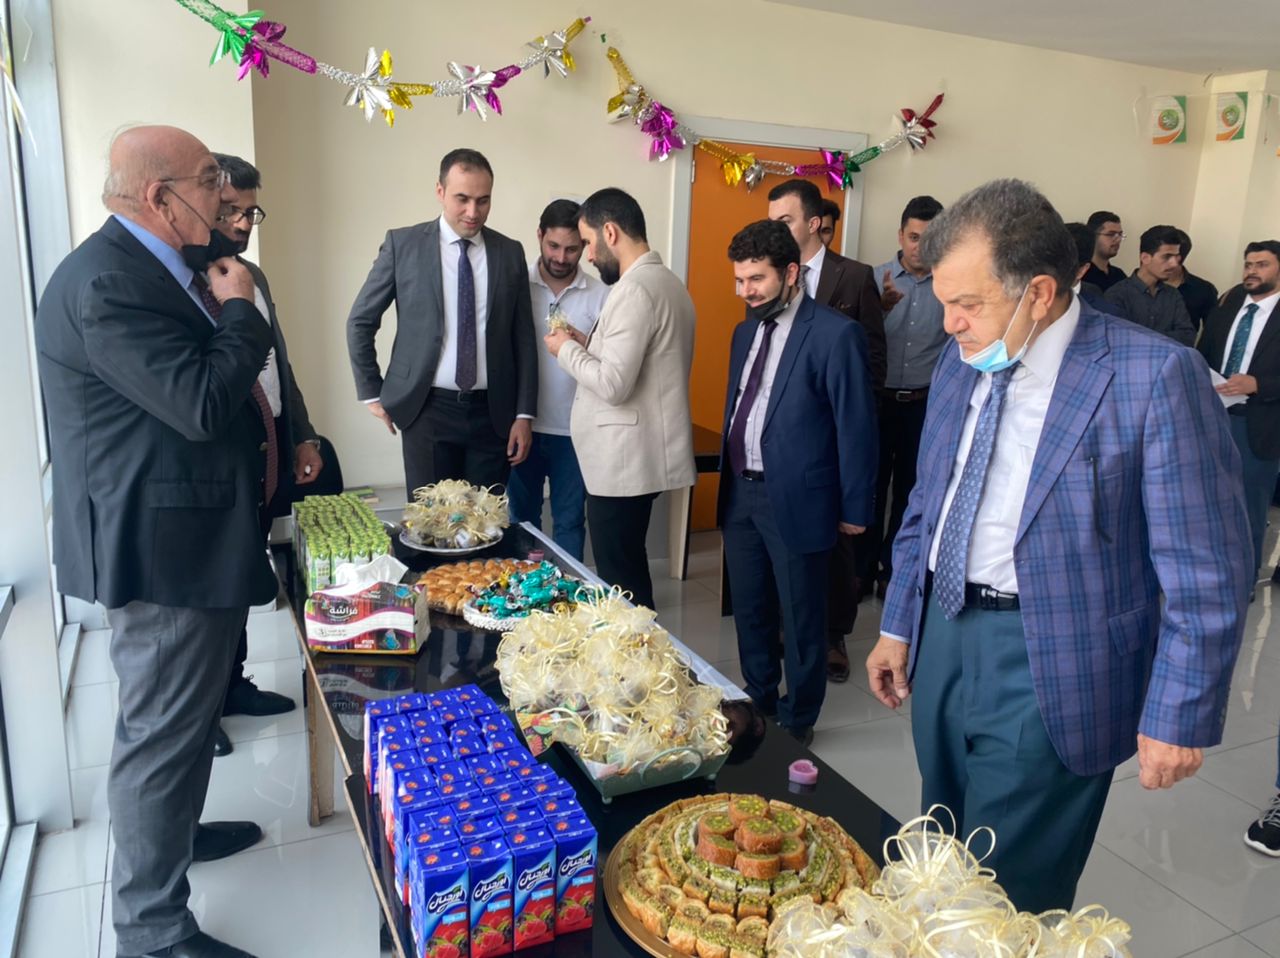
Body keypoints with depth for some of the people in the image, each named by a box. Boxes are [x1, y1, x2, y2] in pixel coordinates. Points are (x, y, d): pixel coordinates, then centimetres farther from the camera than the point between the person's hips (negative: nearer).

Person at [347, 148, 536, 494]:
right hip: (426, 409, -1)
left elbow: (524, 338, 7)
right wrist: (372, 394, 5)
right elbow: (360, 322, 6)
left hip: (492, 412, 2)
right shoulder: (403, 244, 0)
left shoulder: (510, 252, 6)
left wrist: (524, 414, 2)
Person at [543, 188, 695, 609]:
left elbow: (613, 384, -25)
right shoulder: (665, 280, 14)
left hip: (624, 462, -10)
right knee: (630, 575, 17)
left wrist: (566, 350, -9)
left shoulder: (635, 289, -18)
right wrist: (590, 345, 11)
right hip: (638, 457, 10)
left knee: (620, 583, -1)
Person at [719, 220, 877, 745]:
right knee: (749, 609, 19)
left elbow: (857, 427, -11)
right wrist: (729, 476, 16)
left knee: (799, 616, 9)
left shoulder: (835, 334, -14)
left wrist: (854, 509, -8)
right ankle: (757, 702, 39)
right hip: (740, 491, 7)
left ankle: (797, 721, 28)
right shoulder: (747, 330, 9)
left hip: (794, 499, -7)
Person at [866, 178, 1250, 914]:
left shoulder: (1155, 377, -17)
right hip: (943, 639, 6)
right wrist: (898, 626, 14)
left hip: (1049, 666, -6)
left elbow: (1206, 572, -13)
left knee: (1007, 897, 9)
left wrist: (1179, 716, -11)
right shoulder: (960, 366, 4)